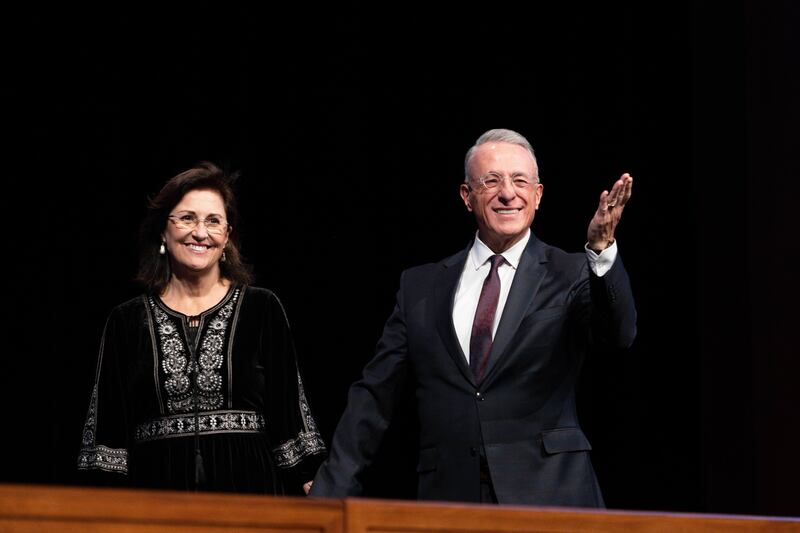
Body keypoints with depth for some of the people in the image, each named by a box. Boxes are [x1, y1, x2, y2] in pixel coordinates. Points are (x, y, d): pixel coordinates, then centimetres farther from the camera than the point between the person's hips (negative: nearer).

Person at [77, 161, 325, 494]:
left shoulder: (262, 309, 7)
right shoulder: (126, 321, 9)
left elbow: (289, 415, 5)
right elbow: (108, 430, 8)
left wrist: (310, 497, -2)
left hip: (248, 491, 0)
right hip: (156, 496, 1)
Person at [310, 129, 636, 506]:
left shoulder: (571, 276, 4)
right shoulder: (420, 287, 11)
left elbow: (618, 334, -15)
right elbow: (374, 398, 11)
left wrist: (602, 248, -30)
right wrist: (331, 494, 5)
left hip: (548, 500, -2)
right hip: (448, 500, 2)